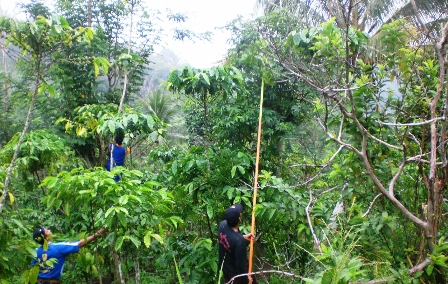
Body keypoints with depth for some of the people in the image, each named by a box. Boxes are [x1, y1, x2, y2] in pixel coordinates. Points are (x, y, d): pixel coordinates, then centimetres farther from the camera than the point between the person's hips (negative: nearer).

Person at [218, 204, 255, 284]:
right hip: (235, 272, -6)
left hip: (224, 266, 6)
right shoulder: (239, 241, -40)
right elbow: (240, 264, -27)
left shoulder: (222, 225, -19)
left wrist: (243, 237, 6)